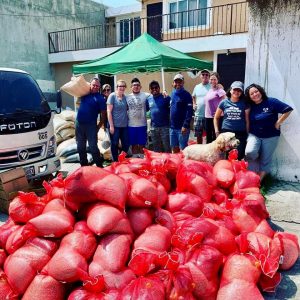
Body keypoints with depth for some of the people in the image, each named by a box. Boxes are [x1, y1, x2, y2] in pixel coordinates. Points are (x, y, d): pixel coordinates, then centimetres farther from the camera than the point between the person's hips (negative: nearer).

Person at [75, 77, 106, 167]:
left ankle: (99, 165, 5)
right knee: (80, 147, 12)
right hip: (79, 124, 5)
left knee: (93, 147, -4)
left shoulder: (100, 98, -6)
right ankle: (84, 165, 25)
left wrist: (99, 126, -7)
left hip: (91, 125, -5)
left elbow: (103, 114, -5)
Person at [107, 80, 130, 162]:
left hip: (124, 125, 5)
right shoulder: (112, 96, -6)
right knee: (114, 144, 6)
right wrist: (111, 125, -14)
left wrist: (127, 121, 8)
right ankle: (115, 161, 20)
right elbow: (109, 111, -10)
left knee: (126, 144, 9)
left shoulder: (125, 97, 9)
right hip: (115, 125, -5)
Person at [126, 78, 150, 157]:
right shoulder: (127, 97, 6)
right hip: (131, 125, 2)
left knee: (142, 145, 7)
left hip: (142, 124, -2)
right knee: (134, 145, 11)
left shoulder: (145, 95, -1)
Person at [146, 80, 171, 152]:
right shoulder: (148, 99, 7)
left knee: (167, 148, 2)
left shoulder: (165, 97, -6)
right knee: (156, 149, 16)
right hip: (153, 128, 5)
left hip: (165, 126, -4)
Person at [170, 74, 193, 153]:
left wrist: (185, 125, -21)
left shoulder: (186, 95, -8)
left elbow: (189, 111, -14)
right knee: (174, 148, 15)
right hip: (172, 127, 6)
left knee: (183, 149, 0)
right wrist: (170, 124, 11)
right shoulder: (172, 94, 13)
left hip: (182, 127, -6)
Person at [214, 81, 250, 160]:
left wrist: (247, 135, 4)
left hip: (241, 133, 0)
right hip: (226, 132, 0)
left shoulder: (244, 104, 4)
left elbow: (247, 120, 6)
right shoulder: (224, 102, 5)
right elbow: (216, 118, 14)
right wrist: (217, 131, 7)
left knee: (239, 157, -2)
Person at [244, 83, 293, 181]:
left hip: (270, 136, -1)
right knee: (249, 152, -24)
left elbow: (288, 110, -12)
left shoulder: (271, 102, -10)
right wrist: (248, 133, -3)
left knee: (265, 160, 4)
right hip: (254, 135, 2)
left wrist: (278, 123, -11)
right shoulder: (250, 106, 1)